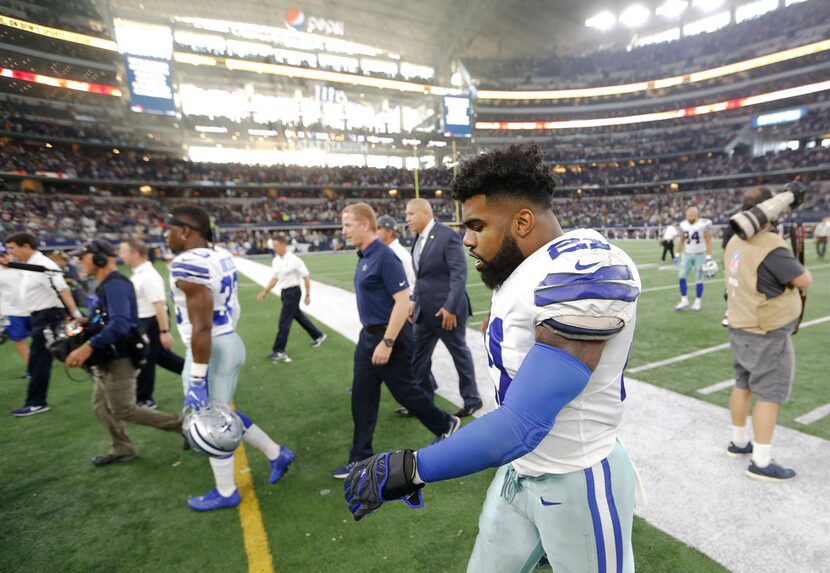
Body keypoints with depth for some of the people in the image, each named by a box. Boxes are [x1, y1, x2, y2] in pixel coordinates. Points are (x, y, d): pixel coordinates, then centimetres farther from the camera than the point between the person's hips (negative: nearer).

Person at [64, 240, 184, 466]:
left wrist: (88, 347, -39)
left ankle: (180, 424, 6)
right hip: (107, 359, 10)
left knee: (124, 411, -2)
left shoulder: (115, 285, -21)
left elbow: (120, 323, -34)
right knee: (101, 406, 17)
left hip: (119, 359, -10)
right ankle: (122, 449, 30)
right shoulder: (106, 285, 12)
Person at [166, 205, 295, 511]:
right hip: (230, 342, 9)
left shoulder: (188, 265, -22)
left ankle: (226, 493, 33)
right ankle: (276, 454, 34)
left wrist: (197, 379, -19)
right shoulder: (222, 257, 6)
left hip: (212, 350, -9)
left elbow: (202, 329, -24)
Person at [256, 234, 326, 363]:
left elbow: (306, 277, -12)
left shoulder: (294, 260, -18)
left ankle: (279, 351, 3)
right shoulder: (275, 260, 4)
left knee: (284, 321, -6)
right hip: (284, 292, 8)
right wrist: (265, 292, 11)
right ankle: (318, 336, 34)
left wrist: (308, 295, -11)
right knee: (299, 316, 18)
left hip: (293, 292, -8)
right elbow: (275, 278, 15)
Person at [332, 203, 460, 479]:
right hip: (368, 335, 9)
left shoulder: (384, 256, -20)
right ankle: (361, 458, 25)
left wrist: (387, 342, -25)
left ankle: (446, 424, 33)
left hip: (389, 336, -9)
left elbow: (403, 300, -24)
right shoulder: (364, 256, 8)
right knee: (362, 397, 12)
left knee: (405, 390, 8)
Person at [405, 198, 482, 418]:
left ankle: (472, 400, 29)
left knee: (460, 353, 9)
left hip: (447, 308, -7)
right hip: (425, 310, 8)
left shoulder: (447, 235, -14)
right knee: (418, 355, 12)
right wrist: (415, 301, 10)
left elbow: (459, 274, -19)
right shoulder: (419, 239, 9)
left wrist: (450, 307, -22)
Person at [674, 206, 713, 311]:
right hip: (687, 255, 5)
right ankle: (684, 301, 7)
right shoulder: (683, 225, 3)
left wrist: (708, 257, -15)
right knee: (682, 277, -1)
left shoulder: (704, 224, -13)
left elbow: (708, 242, -11)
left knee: (699, 279, 2)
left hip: (700, 255, -4)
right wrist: (678, 254, 10)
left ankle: (697, 302, 13)